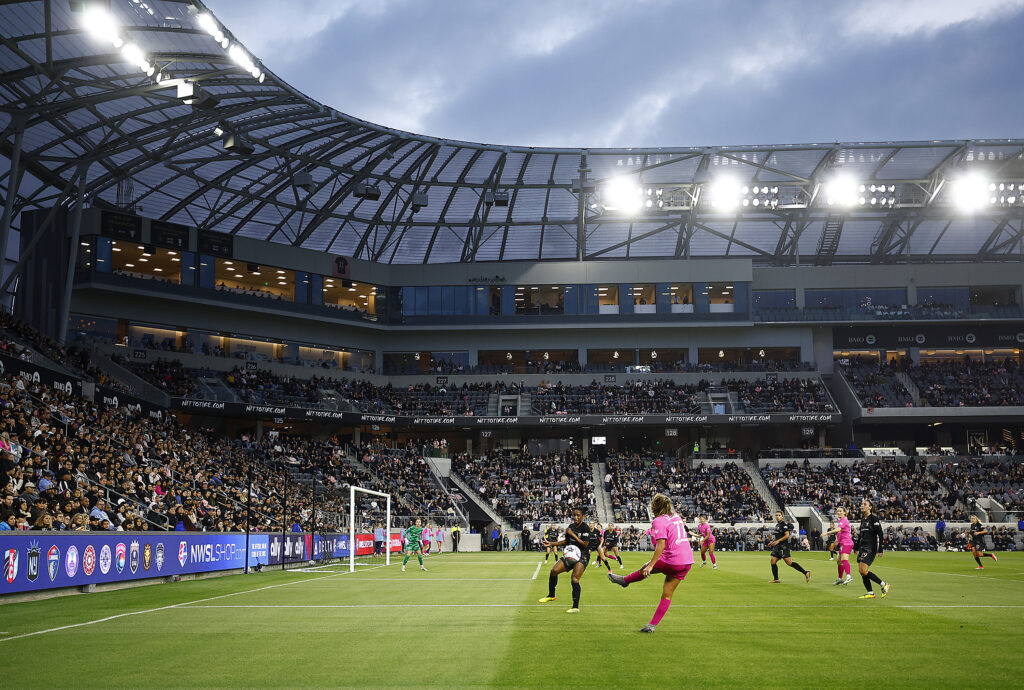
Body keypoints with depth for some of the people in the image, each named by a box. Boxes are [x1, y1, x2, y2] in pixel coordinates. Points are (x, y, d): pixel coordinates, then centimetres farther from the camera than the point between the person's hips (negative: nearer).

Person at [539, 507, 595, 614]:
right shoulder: (571, 527, 8)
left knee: (574, 580, -21)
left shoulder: (585, 528, -12)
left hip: (582, 556, -7)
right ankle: (551, 596, 16)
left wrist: (572, 534, -19)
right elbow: (566, 542, 20)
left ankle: (576, 607, -14)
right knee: (554, 571, -4)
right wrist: (551, 543, 12)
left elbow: (585, 544, -20)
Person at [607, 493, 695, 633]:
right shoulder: (676, 517, 14)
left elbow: (661, 545, -20)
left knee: (645, 569, 19)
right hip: (687, 562, 7)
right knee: (667, 595, 9)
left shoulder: (659, 521, -10)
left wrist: (651, 565, -23)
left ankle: (624, 580, 42)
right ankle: (652, 625, 11)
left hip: (671, 561, -7)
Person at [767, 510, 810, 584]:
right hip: (777, 547, 9)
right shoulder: (777, 525, 17)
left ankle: (805, 572, -9)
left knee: (789, 562, -13)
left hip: (783, 546, -9)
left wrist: (777, 541, -19)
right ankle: (776, 579, 11)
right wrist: (772, 542, 18)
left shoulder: (784, 525, -10)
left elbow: (787, 535, -18)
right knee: (773, 562, 3)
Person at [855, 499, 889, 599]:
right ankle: (870, 593, 8)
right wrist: (857, 548, 23)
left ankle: (884, 585, 1)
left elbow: (880, 534, -13)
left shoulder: (874, 518, -9)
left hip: (871, 547, -8)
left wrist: (880, 550, -18)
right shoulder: (863, 519, 15)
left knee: (863, 570, -14)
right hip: (863, 547, 8)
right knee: (861, 570, 2)